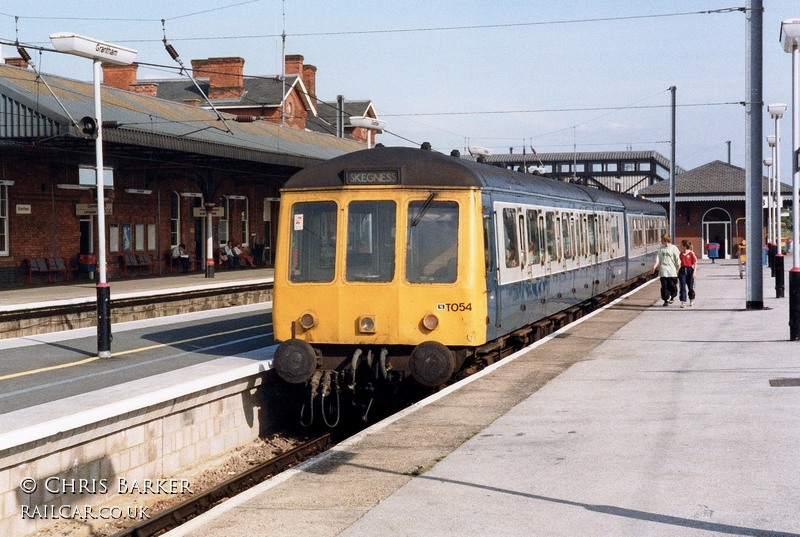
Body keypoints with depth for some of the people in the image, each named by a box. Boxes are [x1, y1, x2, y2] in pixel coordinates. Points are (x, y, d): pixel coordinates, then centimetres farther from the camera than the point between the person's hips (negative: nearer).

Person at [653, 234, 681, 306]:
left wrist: (678, 269, -3)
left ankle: (672, 297, 26)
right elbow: (658, 258, 5)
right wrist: (655, 265, -11)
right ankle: (666, 300, 5)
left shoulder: (673, 248, -3)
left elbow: (677, 260, -1)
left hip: (672, 270, -3)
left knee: (672, 285, 3)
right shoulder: (661, 248, 9)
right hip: (663, 270, 3)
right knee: (664, 286, -2)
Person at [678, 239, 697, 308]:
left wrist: (694, 271, -13)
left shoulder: (691, 253, -5)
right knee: (682, 287, -5)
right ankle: (683, 302, -7)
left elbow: (695, 263, -5)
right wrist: (678, 272, 12)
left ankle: (692, 300, 28)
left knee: (691, 287, 8)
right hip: (682, 271, 3)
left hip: (689, 270, -3)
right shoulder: (681, 254, 8)